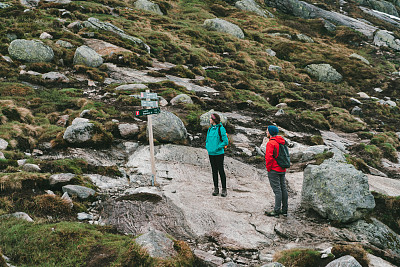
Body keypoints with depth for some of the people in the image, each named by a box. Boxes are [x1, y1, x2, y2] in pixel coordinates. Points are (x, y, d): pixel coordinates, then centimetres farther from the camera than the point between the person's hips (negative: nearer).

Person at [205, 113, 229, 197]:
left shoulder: (221, 129, -10)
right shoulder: (210, 129, 10)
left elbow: (225, 141, -12)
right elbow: (207, 140, 22)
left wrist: (217, 148, -15)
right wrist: (207, 147, 5)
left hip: (219, 153, -6)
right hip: (211, 153, 6)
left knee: (221, 171, -2)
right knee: (214, 171, 11)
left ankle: (224, 189, 5)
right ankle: (216, 188, 18)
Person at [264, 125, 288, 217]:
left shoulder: (271, 143, -16)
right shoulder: (282, 142, 12)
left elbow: (269, 157, -22)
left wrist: (268, 168, -10)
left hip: (274, 170, -9)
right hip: (282, 169, 9)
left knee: (277, 190, -7)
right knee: (283, 189, 11)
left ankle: (277, 211, -5)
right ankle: (284, 210, 17)